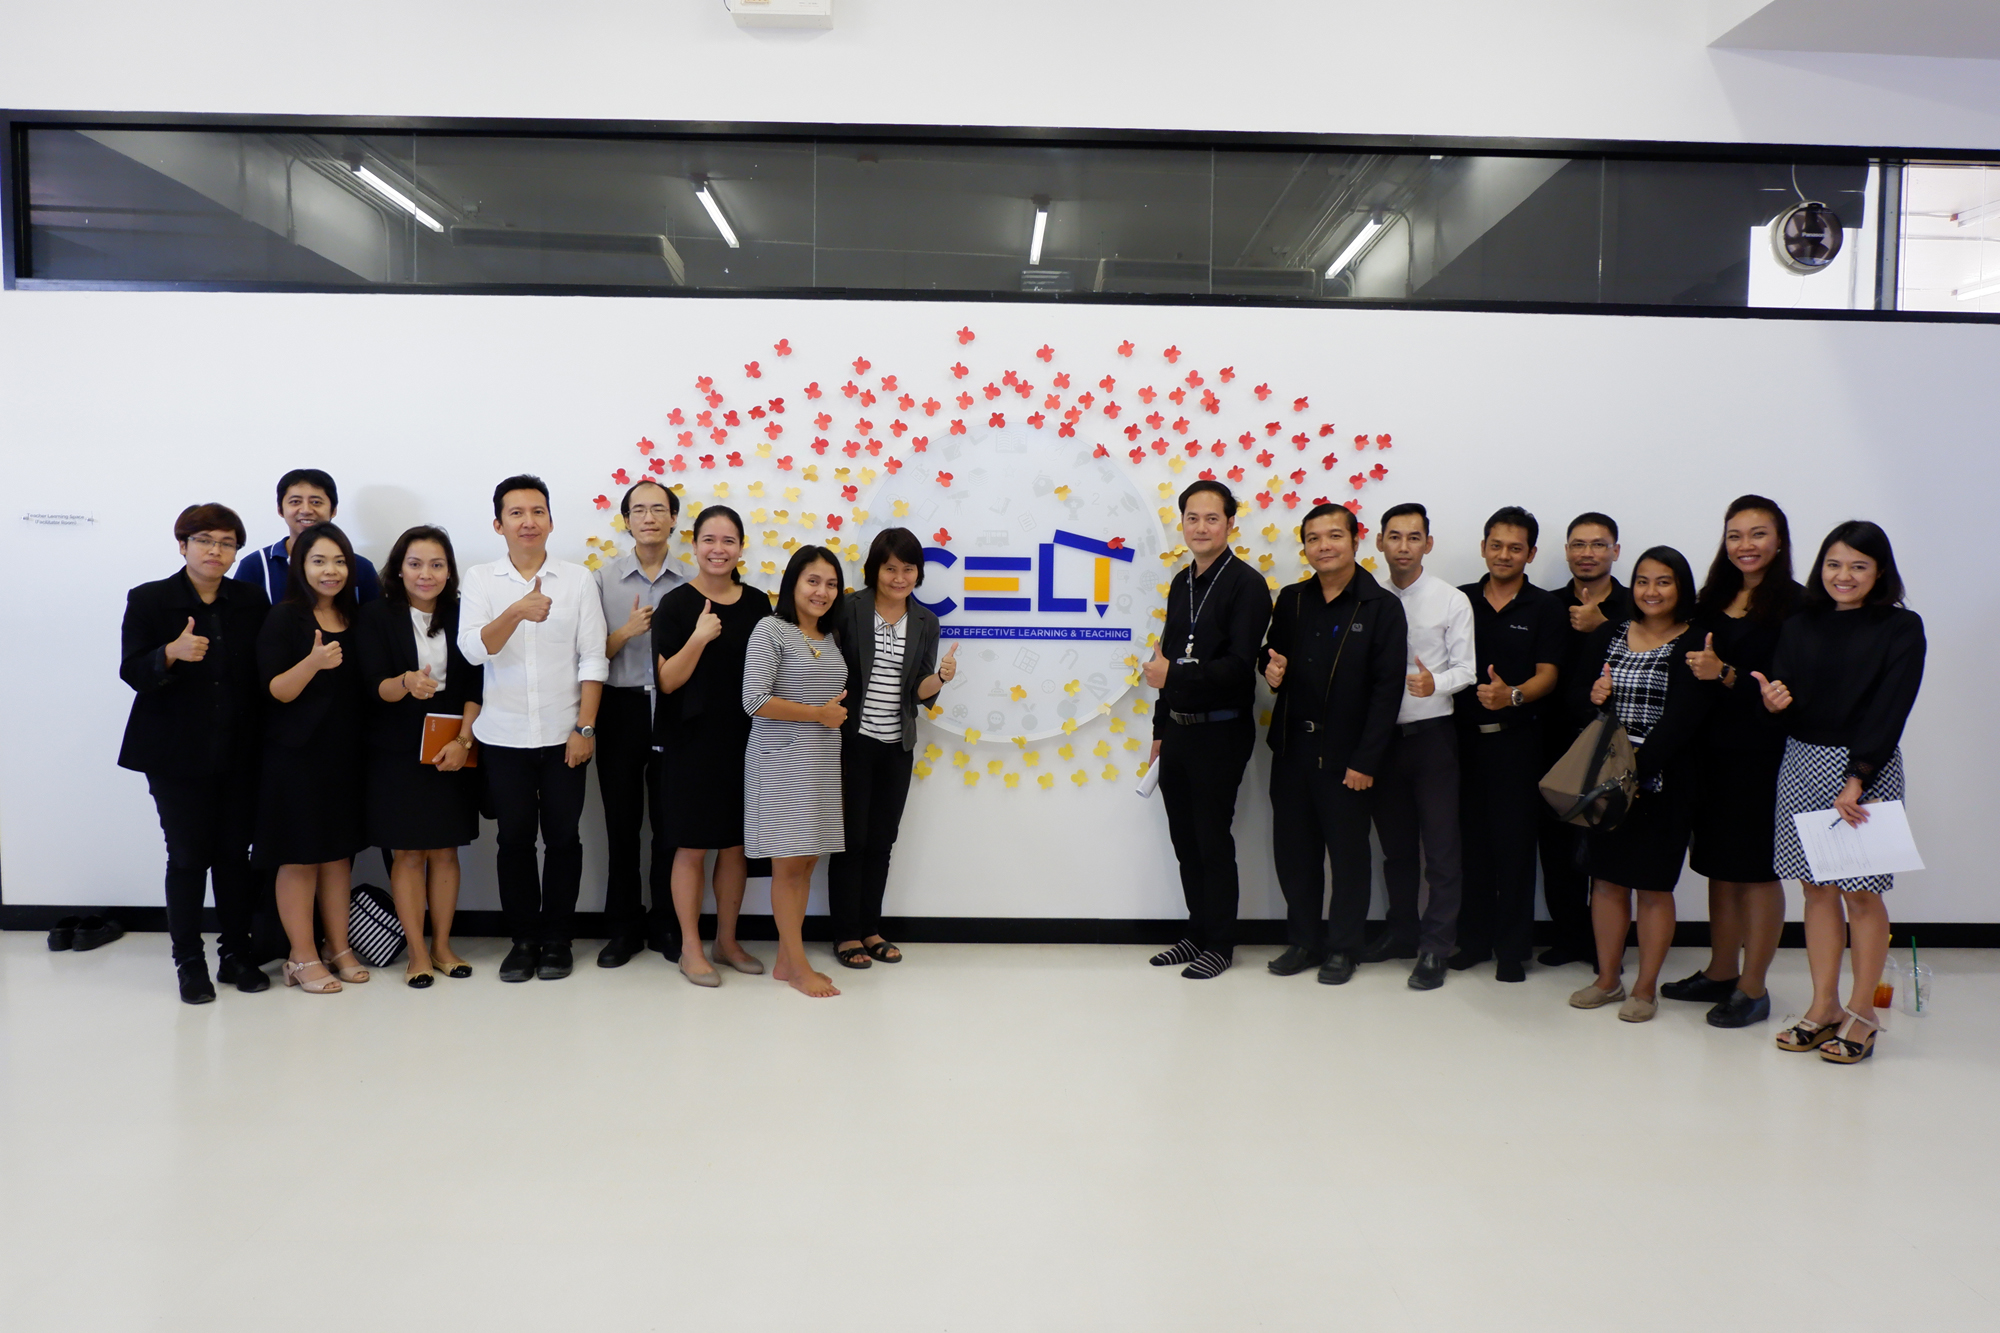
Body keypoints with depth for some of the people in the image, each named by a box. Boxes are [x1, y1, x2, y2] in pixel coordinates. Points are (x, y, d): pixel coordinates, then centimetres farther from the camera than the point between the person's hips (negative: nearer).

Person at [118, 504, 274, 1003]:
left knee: (236, 854, 8)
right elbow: (132, 673, -8)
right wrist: (171, 653, -29)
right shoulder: (148, 600, -2)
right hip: (178, 756, -2)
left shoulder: (251, 600, 4)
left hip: (239, 752, 2)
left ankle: (236, 953, 20)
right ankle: (189, 962, 16)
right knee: (188, 857, 3)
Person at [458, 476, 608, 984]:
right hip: (503, 736, 0)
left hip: (564, 735, 0)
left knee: (562, 836, 5)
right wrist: (517, 612, -30)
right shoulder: (480, 580, 1)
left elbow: (592, 660, -1)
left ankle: (556, 938, 19)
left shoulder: (578, 579, 0)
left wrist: (585, 728, -7)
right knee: (515, 837, 7)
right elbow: (473, 649, -13)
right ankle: (523, 938, 20)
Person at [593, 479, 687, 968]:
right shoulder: (603, 579, 2)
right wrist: (626, 631, -16)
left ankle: (665, 922, 21)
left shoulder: (689, 582, 2)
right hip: (622, 708, 0)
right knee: (622, 823, 8)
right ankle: (624, 926, 20)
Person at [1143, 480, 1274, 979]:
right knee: (1185, 839, 12)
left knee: (1213, 840, 2)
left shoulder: (1246, 584, -11)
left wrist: (1172, 677, -17)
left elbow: (1238, 666, -19)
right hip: (1177, 731, 7)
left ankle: (1219, 944, 15)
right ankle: (1197, 933, 25)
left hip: (1221, 732, -7)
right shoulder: (1182, 583, 13)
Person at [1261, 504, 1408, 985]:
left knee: (1348, 853, 7)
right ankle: (1304, 940, 28)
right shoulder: (1292, 600, 7)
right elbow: (1273, 655, 20)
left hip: (1346, 755, -4)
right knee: (1293, 850, 11)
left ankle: (1343, 948, 23)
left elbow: (1387, 689, -11)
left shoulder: (1382, 607, -7)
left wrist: (1365, 761, -15)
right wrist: (1271, 669, -7)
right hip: (1292, 748, 5)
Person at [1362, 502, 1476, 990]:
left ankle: (1434, 947, 8)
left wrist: (1435, 683, -26)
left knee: (1441, 847, -1)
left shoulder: (1451, 600, -2)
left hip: (1432, 733, -3)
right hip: (1382, 733, 3)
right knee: (1395, 844, 15)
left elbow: (1465, 668, -6)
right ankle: (1401, 931, 29)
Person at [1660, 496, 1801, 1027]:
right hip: (1712, 748, 7)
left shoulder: (1794, 604, -9)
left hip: (1763, 753, -6)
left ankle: (1753, 989, 13)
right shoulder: (1713, 600, 11)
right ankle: (1720, 973, 28)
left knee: (1757, 868, 2)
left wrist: (1727, 674, -25)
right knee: (1718, 864, 14)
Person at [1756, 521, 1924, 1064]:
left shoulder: (1901, 628, -3)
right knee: (1817, 888, 8)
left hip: (1868, 767, -4)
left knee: (1861, 892, 1)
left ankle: (1861, 1013, 15)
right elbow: (1783, 698, 6)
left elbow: (1889, 712, -11)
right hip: (1802, 763, 4)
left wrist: (1857, 779, -19)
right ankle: (1823, 1006, 18)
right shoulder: (1799, 626, 8)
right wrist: (1774, 701, -19)